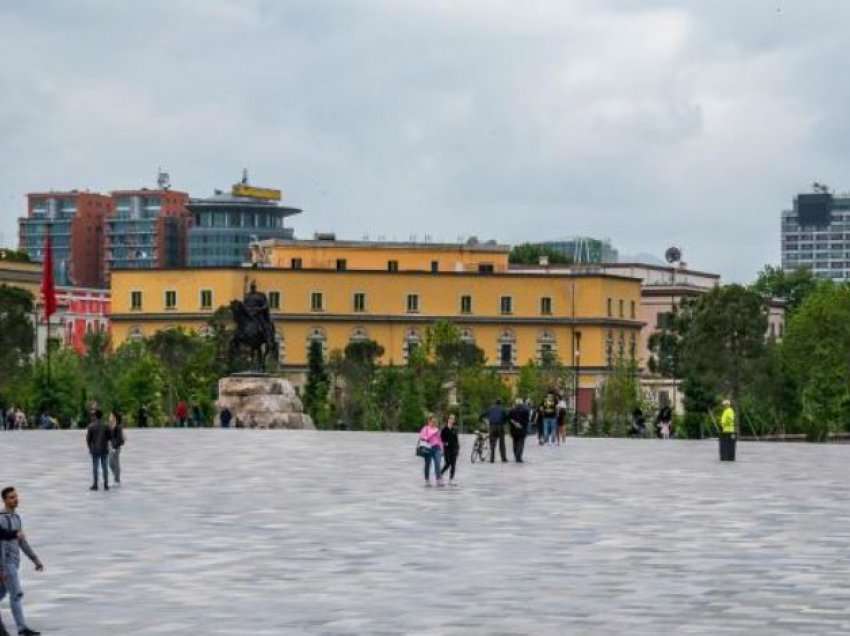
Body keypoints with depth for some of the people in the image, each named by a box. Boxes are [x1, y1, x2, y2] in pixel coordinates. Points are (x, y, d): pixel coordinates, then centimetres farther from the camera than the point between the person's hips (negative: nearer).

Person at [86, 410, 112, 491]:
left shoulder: (91, 426, -8)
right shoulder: (105, 426, -4)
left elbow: (88, 439, -6)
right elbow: (109, 437, 0)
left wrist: (89, 448, 10)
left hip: (95, 450, -1)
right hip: (104, 449, 1)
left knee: (95, 468, 5)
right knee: (104, 468, 6)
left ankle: (95, 485, 5)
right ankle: (106, 485, 6)